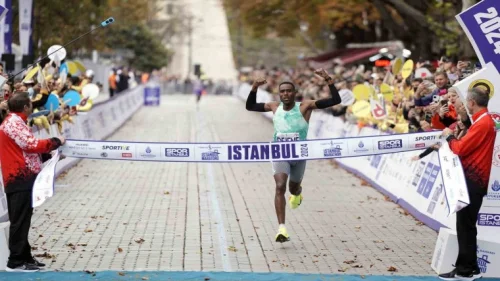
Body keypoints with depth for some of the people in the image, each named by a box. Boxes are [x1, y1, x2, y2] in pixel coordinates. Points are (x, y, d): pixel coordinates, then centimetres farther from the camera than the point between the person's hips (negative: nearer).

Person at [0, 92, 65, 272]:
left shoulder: (15, 122, 21)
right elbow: (31, 145, -20)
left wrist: (48, 155, 16)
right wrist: (56, 142, -8)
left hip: (21, 178, 11)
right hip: (20, 179, -11)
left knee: (23, 220, 13)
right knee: (20, 220, -8)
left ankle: (25, 257, 19)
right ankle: (15, 262, -6)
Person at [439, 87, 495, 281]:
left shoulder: (482, 123, -18)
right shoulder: (485, 121, 15)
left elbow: (461, 149, -19)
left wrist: (449, 137, -3)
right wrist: (454, 138, 5)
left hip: (473, 179, -10)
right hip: (475, 177, 10)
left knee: (465, 224, -6)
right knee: (466, 224, 14)